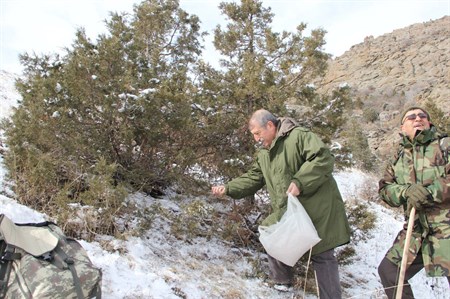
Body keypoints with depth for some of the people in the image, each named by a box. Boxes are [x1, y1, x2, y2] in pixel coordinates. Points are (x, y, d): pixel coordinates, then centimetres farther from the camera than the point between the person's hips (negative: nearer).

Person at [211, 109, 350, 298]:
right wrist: (228, 188, 3)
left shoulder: (299, 136, -14)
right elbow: (252, 179, 14)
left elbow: (324, 159, -23)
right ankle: (282, 281, 36)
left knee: (322, 255, 0)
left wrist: (299, 182, -31)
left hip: (317, 208, -8)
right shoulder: (263, 154, 12)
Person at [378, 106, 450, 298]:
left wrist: (430, 192, -24)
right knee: (388, 270, 6)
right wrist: (406, 192, -16)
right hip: (416, 230, 5)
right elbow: (385, 188, 4)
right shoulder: (398, 158, 14)